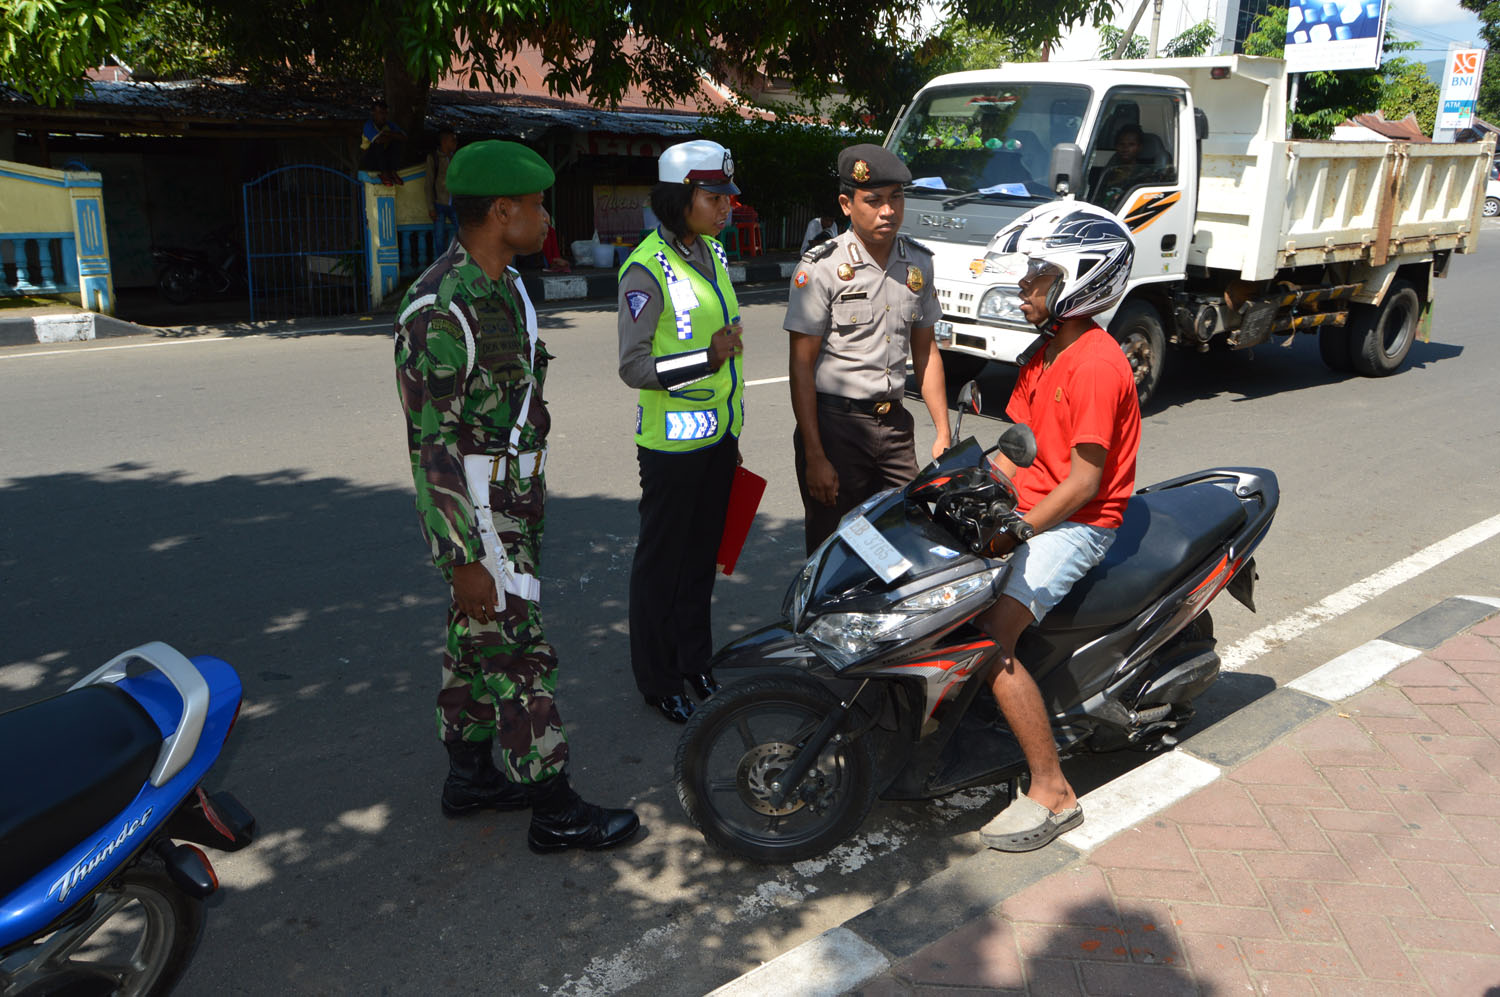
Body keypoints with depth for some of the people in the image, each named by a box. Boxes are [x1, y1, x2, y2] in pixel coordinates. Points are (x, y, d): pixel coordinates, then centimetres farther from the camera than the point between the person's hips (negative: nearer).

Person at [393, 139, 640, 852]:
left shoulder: (506, 287, 10)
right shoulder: (441, 308, -22)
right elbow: (430, 443, -22)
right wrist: (466, 558, -22)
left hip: (512, 501, 10)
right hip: (475, 515, -10)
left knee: (477, 643, 18)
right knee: (519, 654, -2)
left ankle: (470, 775, 32)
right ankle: (554, 811, 9)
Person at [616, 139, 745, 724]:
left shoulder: (712, 254, 9)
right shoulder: (647, 269, -16)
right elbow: (634, 367, -18)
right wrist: (708, 357, -28)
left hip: (719, 434, 8)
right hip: (672, 440, -7)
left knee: (703, 551, 17)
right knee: (662, 560, 6)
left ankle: (695, 661, 33)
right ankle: (658, 680, 20)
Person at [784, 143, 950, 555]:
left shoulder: (918, 263, 9)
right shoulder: (821, 268, -9)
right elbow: (802, 365, -10)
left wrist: (943, 432, 10)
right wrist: (814, 456, -14)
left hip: (895, 424, 5)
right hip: (835, 425, -5)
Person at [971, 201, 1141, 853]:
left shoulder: (1096, 365, -18)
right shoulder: (1046, 353, 13)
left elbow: (1084, 483, -20)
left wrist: (1013, 531, -19)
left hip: (1077, 525, -10)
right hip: (1032, 510, 10)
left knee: (990, 638, -24)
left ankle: (1052, 792, -12)